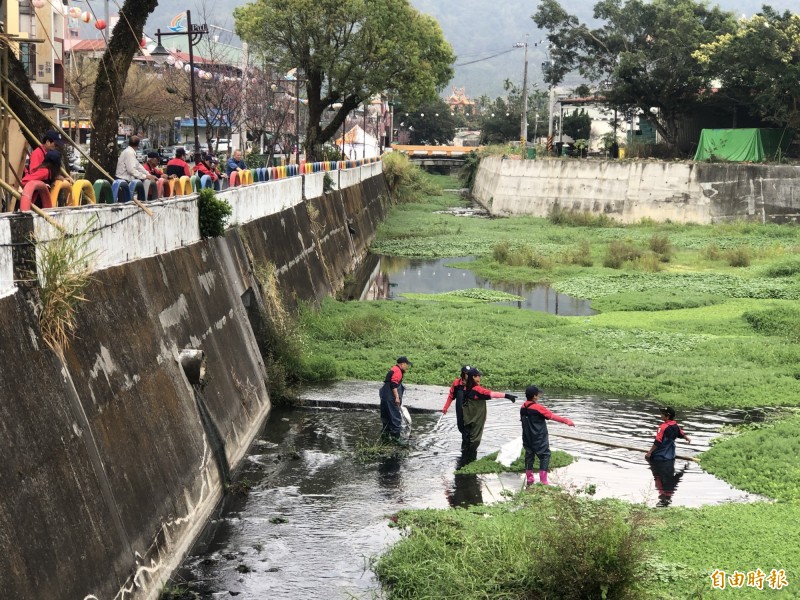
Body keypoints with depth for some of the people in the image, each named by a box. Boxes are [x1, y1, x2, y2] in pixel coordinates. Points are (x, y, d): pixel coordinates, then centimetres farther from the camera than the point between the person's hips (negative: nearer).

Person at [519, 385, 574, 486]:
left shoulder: (523, 407, 0)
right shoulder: (538, 408, -19)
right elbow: (552, 416, -17)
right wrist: (566, 421, -13)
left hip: (527, 438, 6)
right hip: (539, 439, -6)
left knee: (529, 456, 14)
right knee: (545, 456, 2)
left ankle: (529, 479, 18)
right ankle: (543, 481, -3)